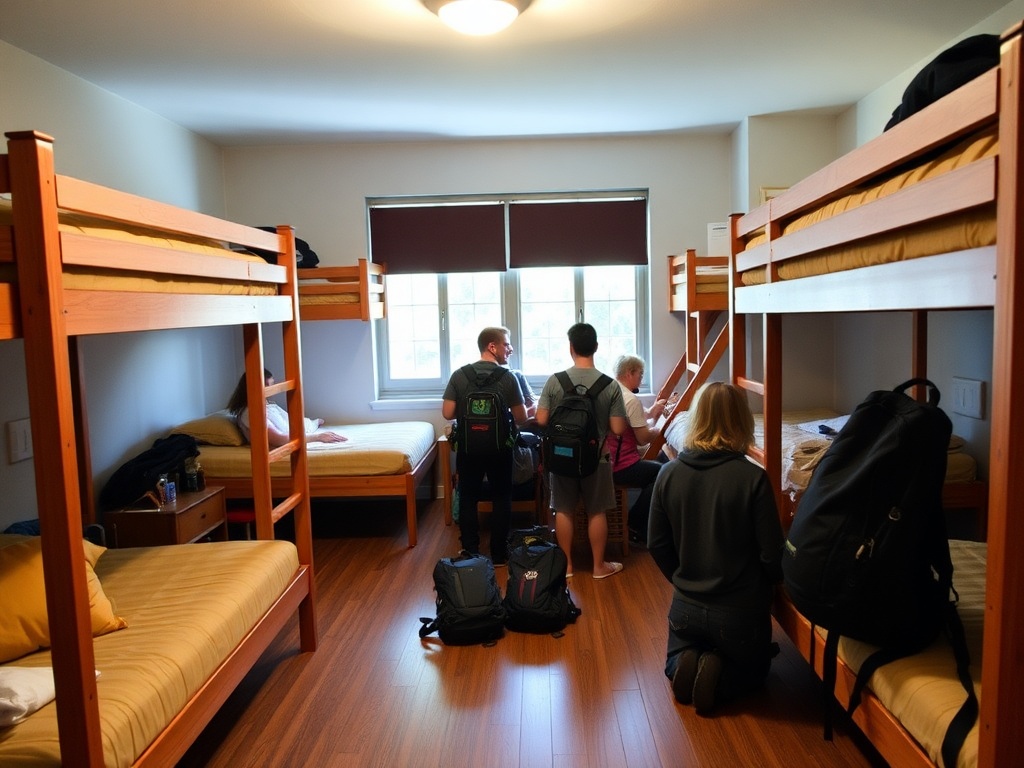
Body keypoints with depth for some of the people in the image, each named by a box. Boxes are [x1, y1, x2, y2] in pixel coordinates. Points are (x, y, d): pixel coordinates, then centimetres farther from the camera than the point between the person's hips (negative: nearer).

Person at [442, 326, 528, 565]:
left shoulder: (459, 376, -5)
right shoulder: (508, 378, -10)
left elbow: (447, 413, -6)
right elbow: (521, 418, -7)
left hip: (469, 448, 2)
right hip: (499, 448, -1)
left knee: (468, 500, 12)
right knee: (501, 500, 12)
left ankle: (470, 554, 17)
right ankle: (499, 554, 18)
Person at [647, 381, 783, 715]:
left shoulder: (669, 473, -11)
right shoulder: (752, 478, -21)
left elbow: (657, 545, -2)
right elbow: (771, 553, -15)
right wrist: (769, 583, 8)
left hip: (686, 606, 3)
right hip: (740, 612, -2)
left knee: (678, 654, 33)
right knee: (753, 668, 29)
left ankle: (683, 664, 0)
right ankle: (719, 677, -2)